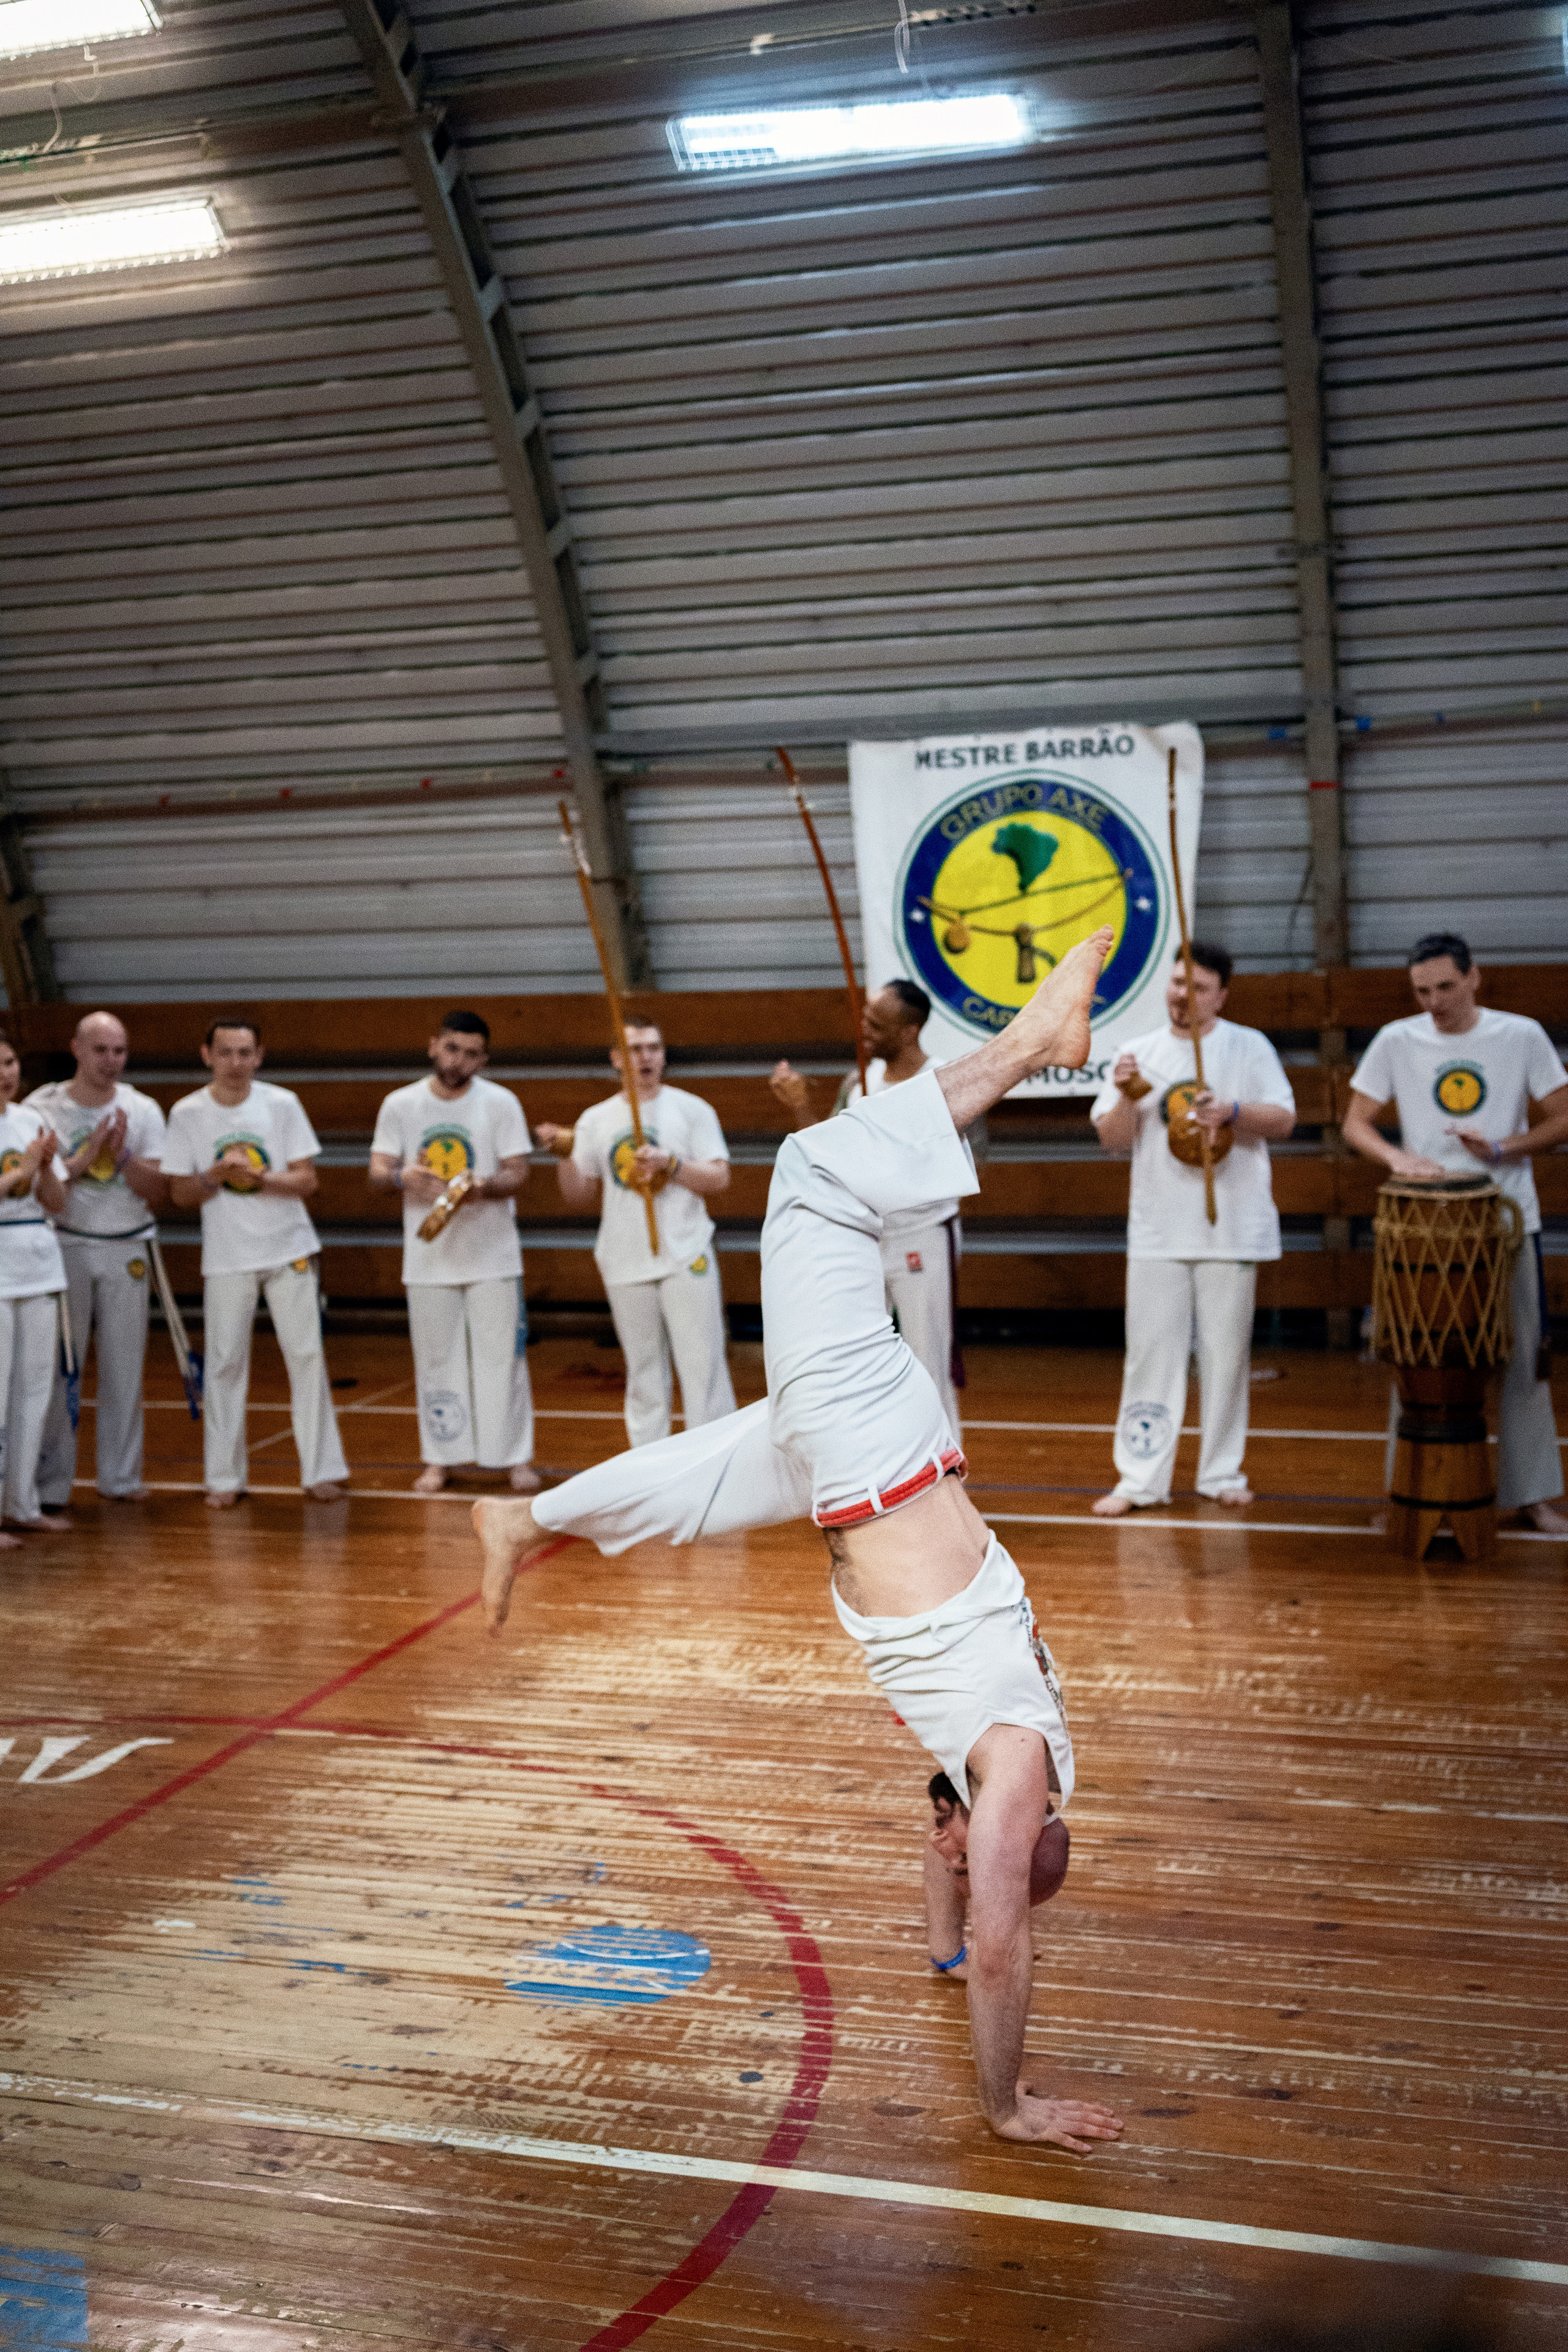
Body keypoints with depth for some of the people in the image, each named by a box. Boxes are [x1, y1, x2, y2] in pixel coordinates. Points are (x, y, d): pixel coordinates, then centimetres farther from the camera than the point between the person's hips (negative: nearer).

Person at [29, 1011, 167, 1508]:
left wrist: (123, 1156, -16)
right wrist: (87, 1156, -18)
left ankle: (120, 1477, 16)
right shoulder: (42, 1107, -3)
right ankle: (50, 1483, 6)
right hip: (64, 1247, -2)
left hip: (127, 1250, 3)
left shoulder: (142, 1110, 4)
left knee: (125, 1369, 6)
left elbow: (158, 1194, 0)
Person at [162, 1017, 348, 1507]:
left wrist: (262, 1178, -20)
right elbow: (180, 1193, 1)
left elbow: (307, 1179, -4)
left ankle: (320, 1470, 9)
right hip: (226, 1258, 0)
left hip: (290, 1250, 0)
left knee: (307, 1356, 0)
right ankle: (224, 1478, 13)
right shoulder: (187, 1113, -2)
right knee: (224, 1363, 2)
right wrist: (216, 1176, -18)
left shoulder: (282, 1104, -2)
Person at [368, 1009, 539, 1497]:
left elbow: (518, 1173, -7)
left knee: (502, 1357, 0)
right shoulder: (400, 1105, 1)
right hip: (428, 1258, 2)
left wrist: (483, 1187, -28)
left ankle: (515, 1457, 10)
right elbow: (377, 1170, -1)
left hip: (492, 1256, -1)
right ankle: (440, 1458, 20)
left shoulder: (501, 1103, -3)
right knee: (436, 1360, 8)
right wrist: (401, 1176, -24)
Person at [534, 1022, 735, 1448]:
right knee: (644, 1378, 10)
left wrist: (669, 1163, -19)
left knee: (703, 1368, -5)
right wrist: (567, 1153, -7)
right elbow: (580, 1199, 9)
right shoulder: (596, 1120, 9)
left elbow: (719, 1180, -5)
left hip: (687, 1260, -3)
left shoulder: (692, 1109, 1)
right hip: (625, 1267, 3)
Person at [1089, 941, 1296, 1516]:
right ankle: (1140, 1477, 5)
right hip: (1157, 1230, 1)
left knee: (1226, 1353, 6)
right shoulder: (1140, 1054, 6)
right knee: (1151, 1353, 0)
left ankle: (1222, 1472, 18)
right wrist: (1126, 1097, -15)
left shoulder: (1249, 1047, 2)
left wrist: (1233, 1111, -18)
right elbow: (1113, 1140, 3)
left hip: (1231, 1227, -1)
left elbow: (1283, 1121, -2)